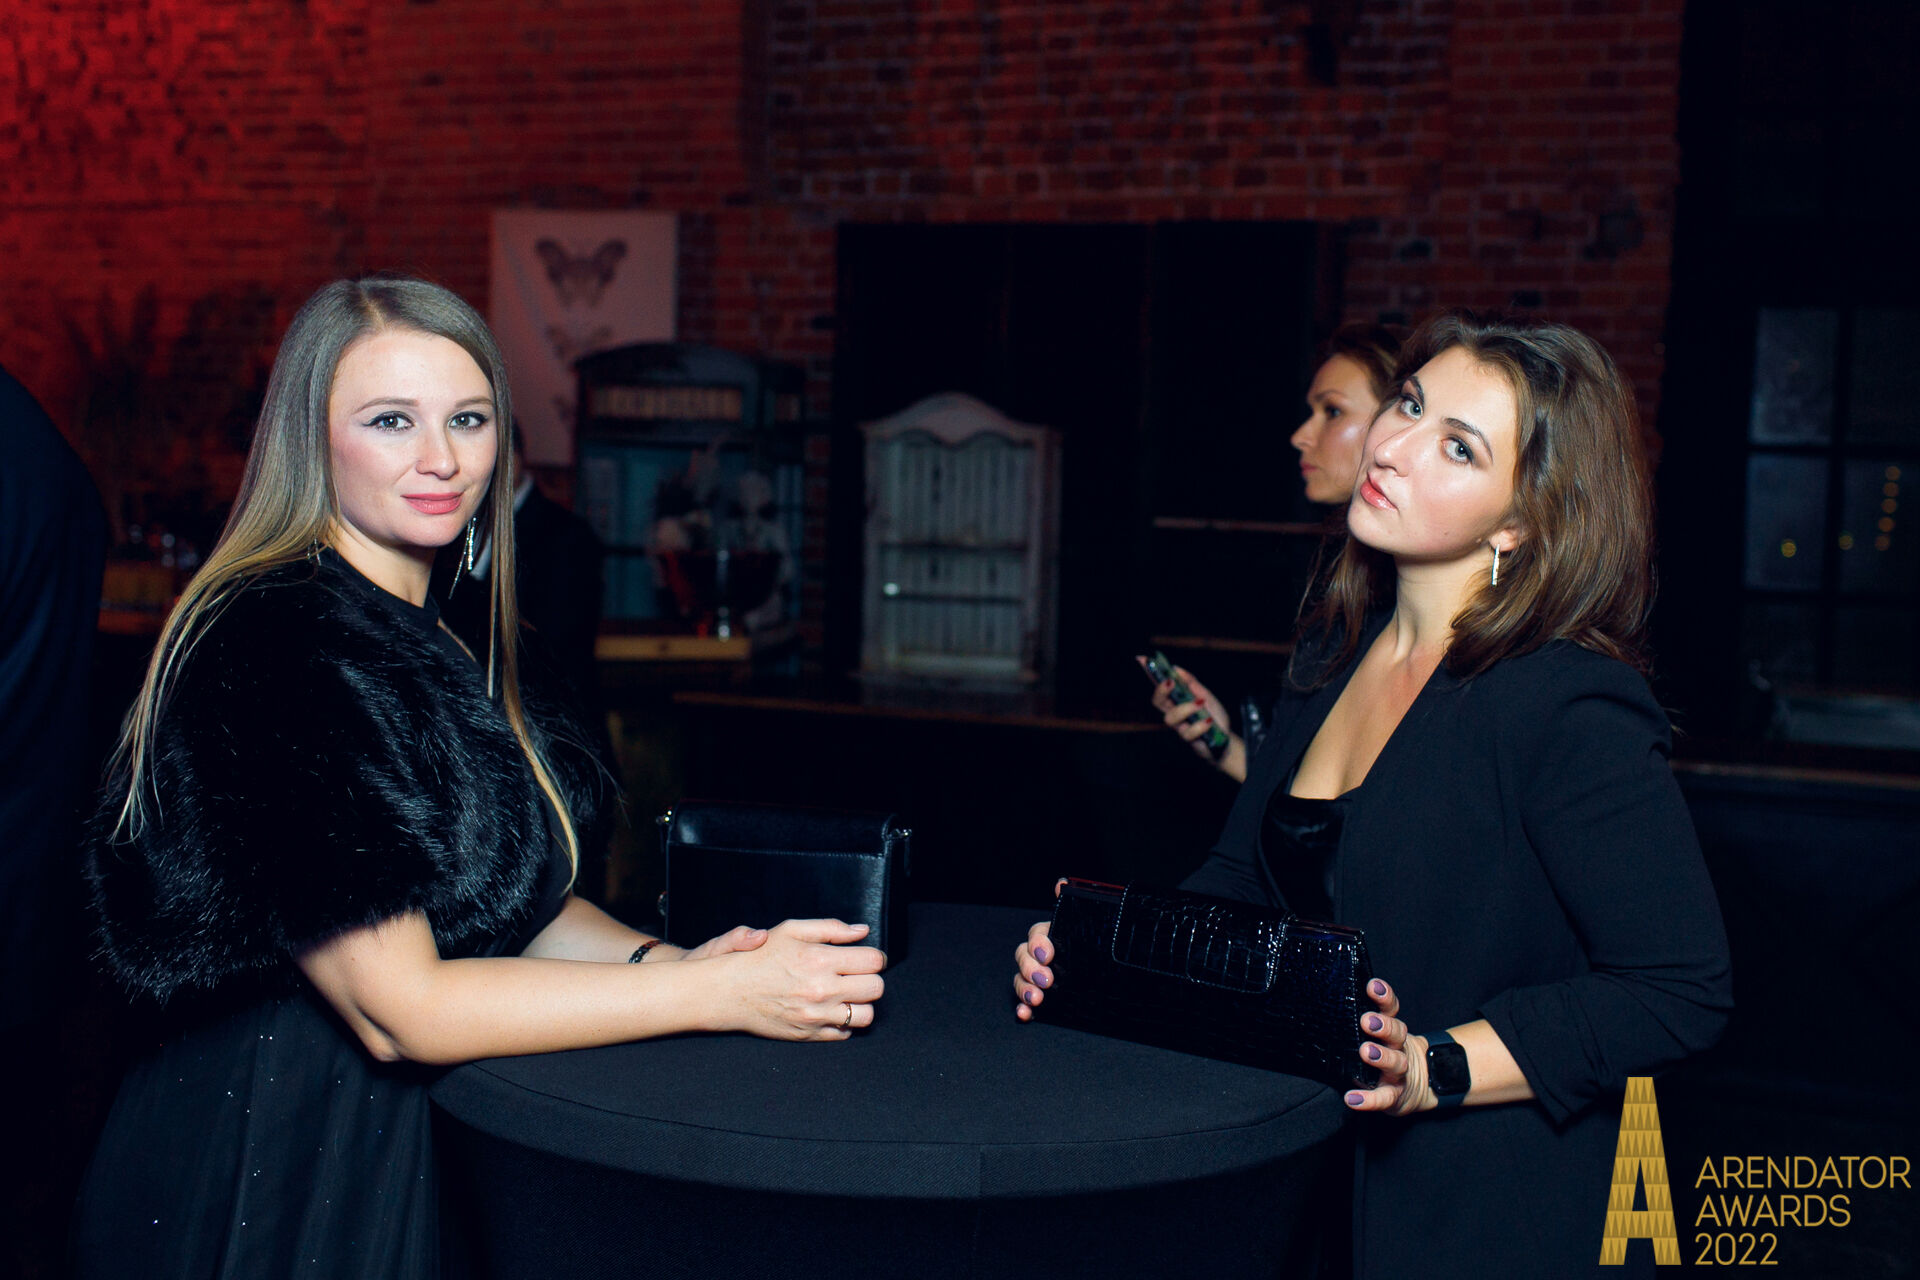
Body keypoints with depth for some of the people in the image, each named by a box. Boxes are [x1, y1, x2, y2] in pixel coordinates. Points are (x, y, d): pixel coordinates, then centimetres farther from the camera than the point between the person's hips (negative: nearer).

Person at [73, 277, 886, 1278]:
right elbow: (396, 1006, -24)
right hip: (265, 1187, -8)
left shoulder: (425, 640, 8)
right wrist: (714, 996, -23)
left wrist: (664, 959, -12)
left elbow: (508, 896, 7)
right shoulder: (277, 649, -22)